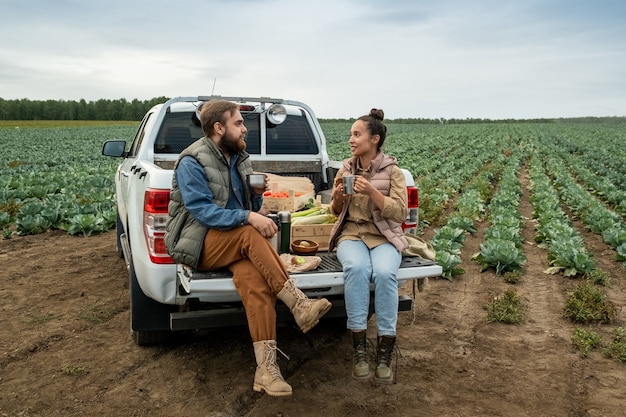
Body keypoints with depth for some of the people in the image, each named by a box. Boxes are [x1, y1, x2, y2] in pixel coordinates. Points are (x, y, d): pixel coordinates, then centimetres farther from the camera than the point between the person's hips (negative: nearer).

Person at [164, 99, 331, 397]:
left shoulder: (239, 158, 12)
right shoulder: (192, 162, -9)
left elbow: (250, 208, 17)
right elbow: (202, 211, -21)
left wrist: (257, 193, -5)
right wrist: (248, 218, -31)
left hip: (235, 243, 5)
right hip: (199, 244, -4)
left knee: (254, 277, -29)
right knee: (250, 235, -35)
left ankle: (266, 366, -34)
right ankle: (298, 305, -31)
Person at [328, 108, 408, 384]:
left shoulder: (392, 170, 0)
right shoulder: (345, 168, 10)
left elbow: (400, 214, -8)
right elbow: (336, 211, 17)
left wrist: (372, 191, -20)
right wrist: (337, 197, -6)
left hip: (385, 237, -1)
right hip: (351, 234, 2)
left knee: (384, 272, -35)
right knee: (357, 267, -34)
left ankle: (385, 353, -21)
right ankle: (359, 348, -25)